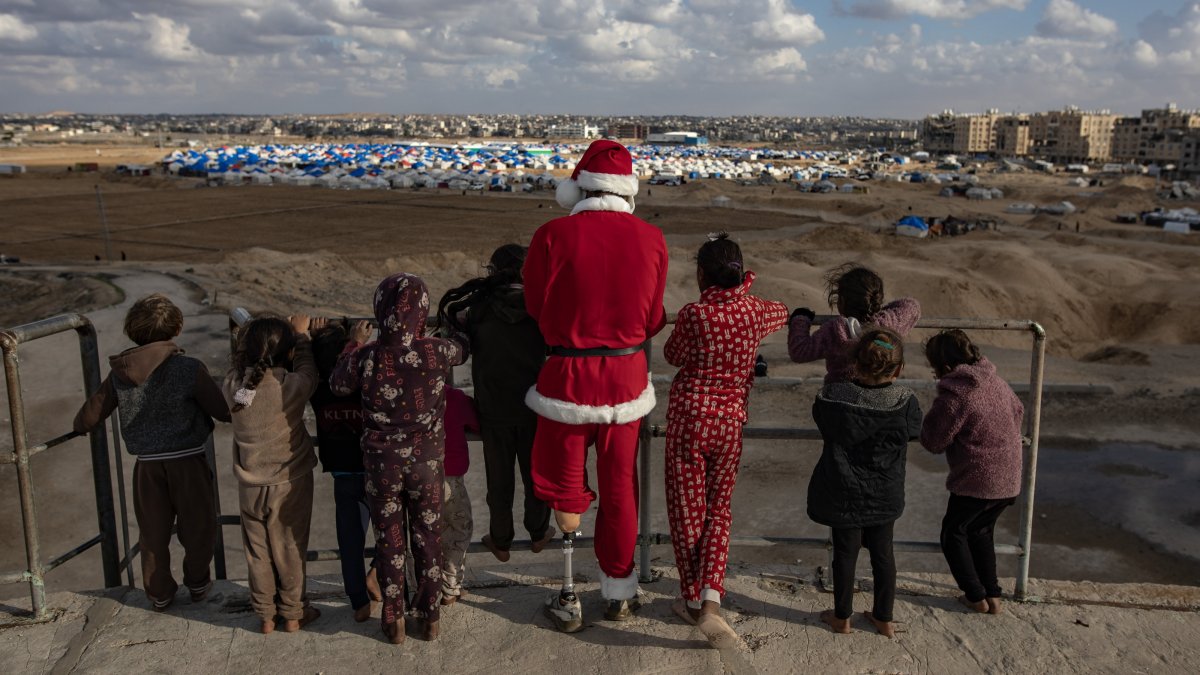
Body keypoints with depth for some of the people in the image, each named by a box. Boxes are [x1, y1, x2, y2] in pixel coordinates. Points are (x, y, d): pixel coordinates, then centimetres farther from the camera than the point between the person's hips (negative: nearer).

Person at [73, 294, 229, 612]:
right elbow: (223, 411, -11)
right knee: (197, 526, 16)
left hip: (146, 465, 3)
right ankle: (197, 583, 32)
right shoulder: (189, 369, -16)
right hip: (187, 462, -3)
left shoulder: (119, 374, -4)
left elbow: (90, 417, 5)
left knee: (153, 532, 17)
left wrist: (79, 426, 28)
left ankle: (159, 593, 29)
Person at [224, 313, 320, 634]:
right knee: (290, 550, 12)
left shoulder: (233, 384, -11)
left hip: (250, 485, 3)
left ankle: (266, 615, 28)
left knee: (258, 551, 15)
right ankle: (293, 614, 26)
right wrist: (301, 335, 11)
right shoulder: (289, 387, -22)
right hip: (289, 483, -3)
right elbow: (307, 372, -1)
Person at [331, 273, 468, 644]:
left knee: (390, 542, 15)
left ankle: (394, 621, 26)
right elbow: (462, 346, 9)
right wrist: (457, 331, 30)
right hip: (428, 463, 0)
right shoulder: (438, 352, -16)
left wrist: (354, 343, 16)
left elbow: (338, 386, 5)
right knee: (428, 538, 16)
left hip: (381, 464, 0)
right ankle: (429, 617, 29)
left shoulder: (366, 357, -16)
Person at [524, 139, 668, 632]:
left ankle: (568, 600, 20)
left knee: (565, 487, 14)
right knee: (620, 487, 16)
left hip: (568, 375, -2)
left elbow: (537, 306, -2)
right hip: (627, 375, 3)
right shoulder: (651, 239, -5)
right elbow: (653, 319, 3)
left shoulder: (554, 235, -13)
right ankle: (619, 594, 30)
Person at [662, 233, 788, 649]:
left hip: (689, 418, -3)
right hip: (731, 422, 3)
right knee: (717, 510, 14)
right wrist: (743, 289, 31)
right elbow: (782, 314, 22)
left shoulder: (694, 314, -15)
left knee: (687, 511, 10)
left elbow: (673, 355, 3)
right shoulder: (755, 311, -3)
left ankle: (693, 600, 20)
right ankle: (710, 601, -1)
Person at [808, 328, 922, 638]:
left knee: (845, 553, 14)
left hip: (845, 495, -1)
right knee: (883, 552, 17)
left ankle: (842, 617, 30)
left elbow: (820, 418, 1)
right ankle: (884, 618, 32)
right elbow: (915, 429, 2)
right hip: (885, 496, 1)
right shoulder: (904, 403, -18)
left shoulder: (832, 397, -20)